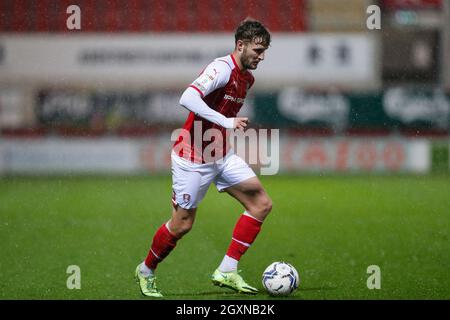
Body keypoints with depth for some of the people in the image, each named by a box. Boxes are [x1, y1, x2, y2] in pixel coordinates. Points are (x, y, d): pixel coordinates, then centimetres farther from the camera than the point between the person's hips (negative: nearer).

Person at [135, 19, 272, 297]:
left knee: (262, 204, -5)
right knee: (182, 224, 0)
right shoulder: (221, 68, -20)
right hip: (193, 158, -8)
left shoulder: (248, 78, 9)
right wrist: (226, 122, -39)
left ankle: (227, 271, -4)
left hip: (222, 156, 9)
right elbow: (187, 99, -35)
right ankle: (146, 272, 26)